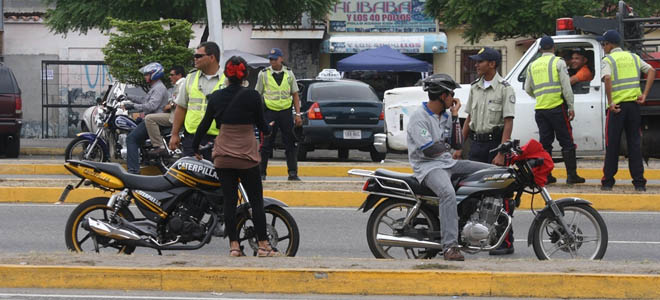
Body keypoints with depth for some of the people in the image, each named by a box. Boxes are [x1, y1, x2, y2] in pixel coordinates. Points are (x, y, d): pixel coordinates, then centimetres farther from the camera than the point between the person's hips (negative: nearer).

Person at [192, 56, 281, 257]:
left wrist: (195, 148, 21)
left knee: (229, 201, 6)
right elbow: (261, 124, 2)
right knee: (256, 201, 4)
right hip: (247, 156, -3)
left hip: (223, 156, 3)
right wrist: (269, 130, 26)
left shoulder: (216, 97, 1)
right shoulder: (252, 96, -7)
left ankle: (234, 245, 5)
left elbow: (205, 124, 7)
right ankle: (263, 245, 4)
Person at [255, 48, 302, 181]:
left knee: (290, 144, 2)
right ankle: (262, 173, 6)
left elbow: (295, 95, 12)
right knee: (266, 145, 0)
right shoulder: (263, 74, 2)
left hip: (286, 112, 2)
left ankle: (293, 173, 6)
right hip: (269, 111, -2)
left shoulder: (289, 73, 8)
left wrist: (298, 114, 4)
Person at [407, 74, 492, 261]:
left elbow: (457, 144, 12)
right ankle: (450, 246, -46)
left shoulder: (445, 117, 17)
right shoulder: (419, 118, -11)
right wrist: (446, 145, 2)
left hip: (448, 163, 9)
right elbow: (429, 150, -18)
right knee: (448, 193, -39)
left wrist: (455, 117, 6)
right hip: (428, 167, -9)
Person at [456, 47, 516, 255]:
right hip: (476, 144, 7)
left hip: (495, 143, -7)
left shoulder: (504, 88, -8)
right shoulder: (475, 88, 14)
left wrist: (501, 153, -20)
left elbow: (508, 122, -14)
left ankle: (506, 242, -4)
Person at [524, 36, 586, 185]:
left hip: (540, 110, 4)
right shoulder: (558, 62, -3)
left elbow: (528, 89, 15)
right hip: (557, 107, -4)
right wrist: (571, 107, -5)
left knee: (545, 142, 9)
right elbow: (566, 86, -8)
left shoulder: (533, 66, 12)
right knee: (566, 142, 0)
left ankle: (546, 175, 6)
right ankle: (571, 175, -3)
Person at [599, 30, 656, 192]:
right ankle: (639, 182, 2)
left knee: (612, 144, 4)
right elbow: (651, 71, 5)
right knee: (635, 143, 6)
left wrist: (610, 102, -17)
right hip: (633, 104, 4)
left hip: (616, 106, -4)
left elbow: (607, 79, -22)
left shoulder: (608, 60, -4)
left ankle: (608, 181, 7)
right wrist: (644, 95, 0)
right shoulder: (633, 57, 13)